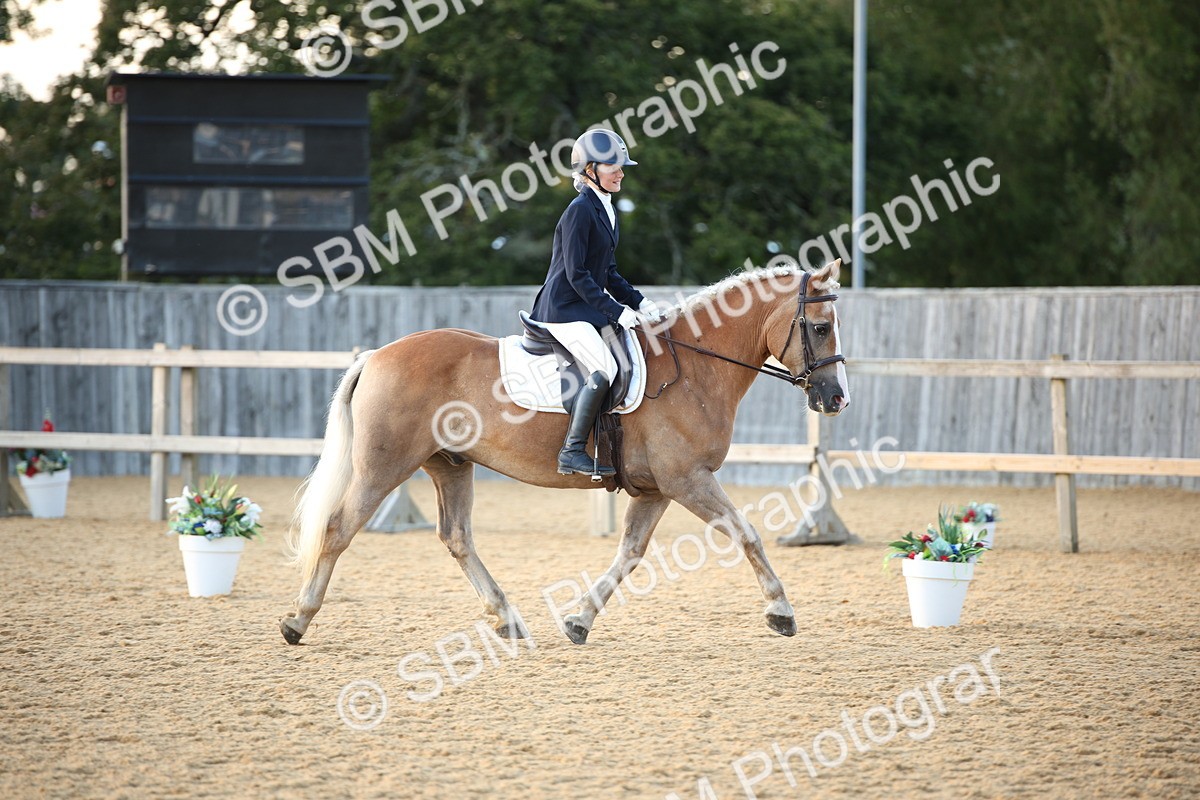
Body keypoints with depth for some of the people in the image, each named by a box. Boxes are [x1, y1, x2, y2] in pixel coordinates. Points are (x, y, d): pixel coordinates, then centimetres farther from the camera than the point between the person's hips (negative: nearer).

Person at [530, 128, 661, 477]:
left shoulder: (606, 212, 15)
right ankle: (572, 452, -21)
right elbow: (577, 275, -18)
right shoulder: (580, 210, -14)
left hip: (587, 310, 10)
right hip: (564, 310, -10)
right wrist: (616, 311, -19)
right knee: (604, 370, -23)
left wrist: (638, 303, 6)